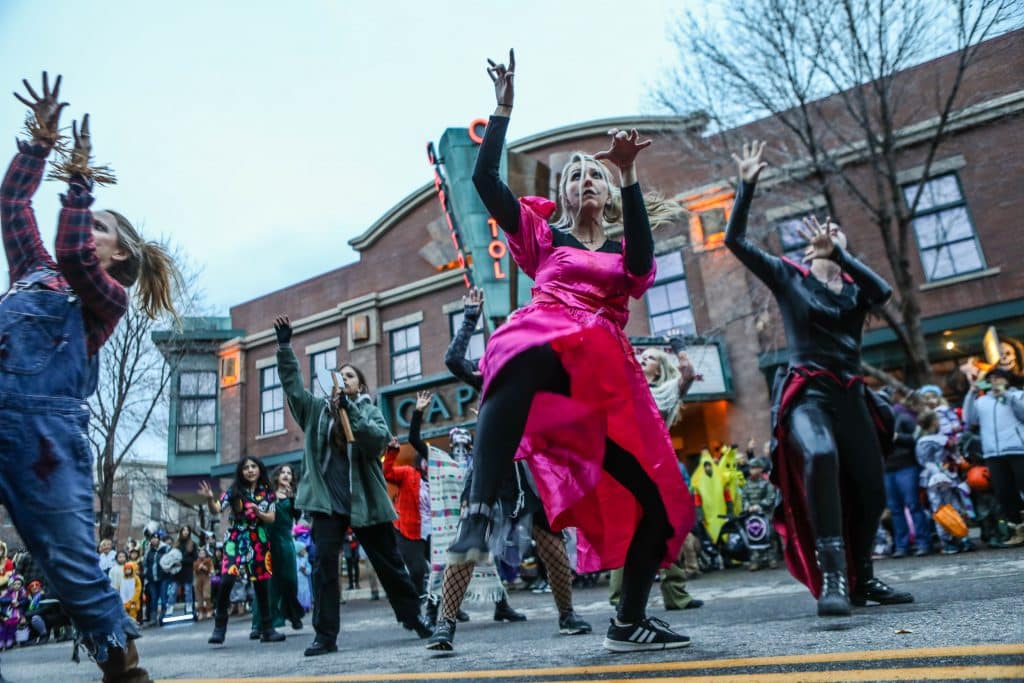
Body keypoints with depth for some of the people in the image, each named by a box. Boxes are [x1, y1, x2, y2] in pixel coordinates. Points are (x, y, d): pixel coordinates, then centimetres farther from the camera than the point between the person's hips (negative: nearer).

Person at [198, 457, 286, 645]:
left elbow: (272, 518, -1)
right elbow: (216, 510, -8)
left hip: (258, 542, 2)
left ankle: (267, 629, 14)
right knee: (226, 580, -18)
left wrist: (258, 513, -21)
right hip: (235, 541, -2)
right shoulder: (234, 490, -1)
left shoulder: (267, 492, 3)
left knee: (262, 585, 4)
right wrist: (210, 499, -29)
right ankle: (219, 627, -4)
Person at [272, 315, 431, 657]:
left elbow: (380, 440, -14)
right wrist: (284, 344, -5)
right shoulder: (318, 409, 11)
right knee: (324, 563, -6)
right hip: (327, 499, 2)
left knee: (389, 562, 8)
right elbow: (292, 383, 3)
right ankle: (325, 635, 2)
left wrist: (350, 409, -21)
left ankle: (414, 616, 24)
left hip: (365, 500, -1)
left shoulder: (371, 411, 5)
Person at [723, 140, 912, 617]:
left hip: (851, 394, 5)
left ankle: (861, 579, 28)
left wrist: (837, 252, -15)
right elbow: (735, 240, -3)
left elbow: (883, 291, -10)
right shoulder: (788, 276, 6)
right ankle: (831, 576, -33)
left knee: (871, 489, 7)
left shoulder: (854, 285, 14)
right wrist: (747, 185, -9)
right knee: (819, 454, -35)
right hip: (807, 391, -5)